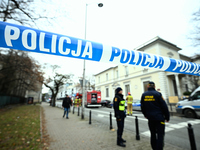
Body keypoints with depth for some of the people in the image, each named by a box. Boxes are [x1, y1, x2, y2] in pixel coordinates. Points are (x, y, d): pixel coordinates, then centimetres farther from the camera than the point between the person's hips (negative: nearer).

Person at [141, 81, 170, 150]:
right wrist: (167, 117, 2)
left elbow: (142, 106, 10)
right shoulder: (157, 94, -11)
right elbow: (164, 106, -8)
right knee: (160, 135, 4)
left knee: (153, 134, 18)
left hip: (150, 118, 5)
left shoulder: (144, 95, 3)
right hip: (159, 117, -4)